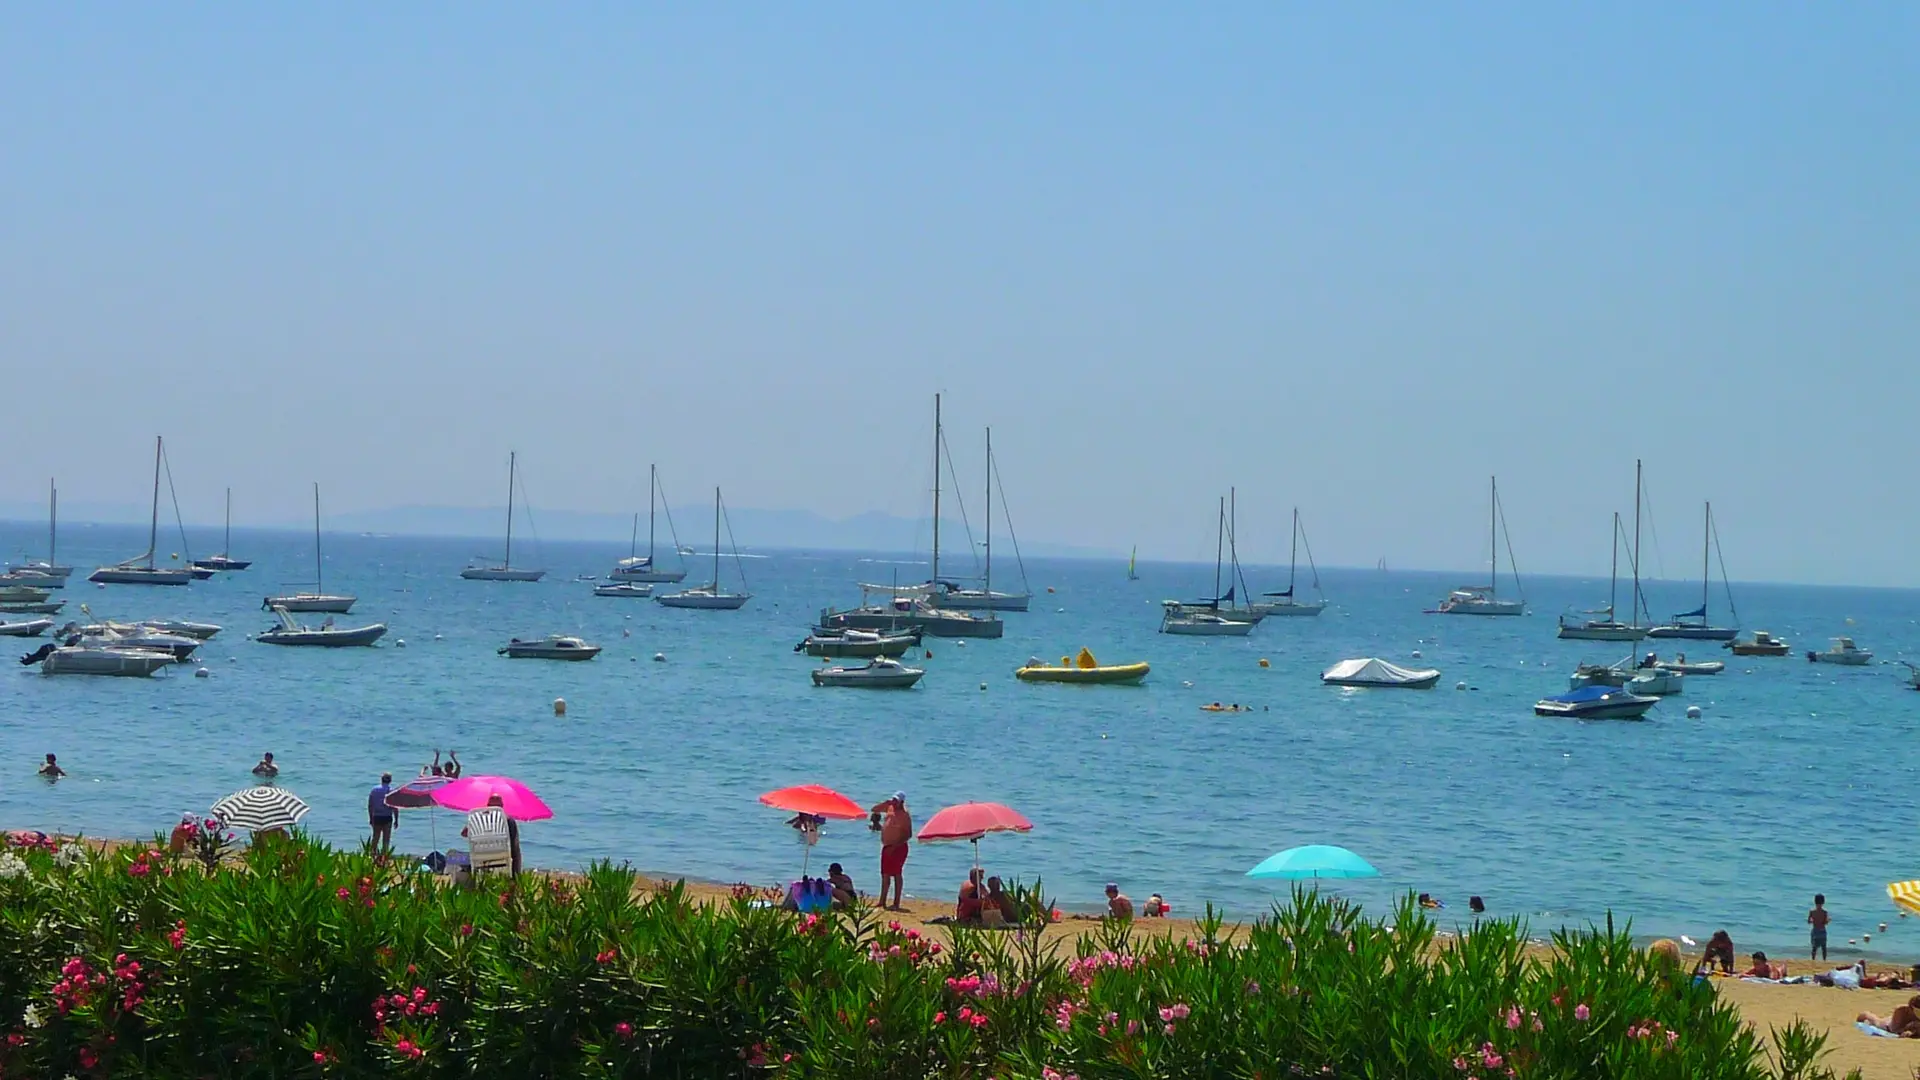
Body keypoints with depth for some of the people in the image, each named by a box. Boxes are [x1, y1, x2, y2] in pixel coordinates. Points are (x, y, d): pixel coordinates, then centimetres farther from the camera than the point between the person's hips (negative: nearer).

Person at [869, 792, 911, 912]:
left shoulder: (905, 816, -12)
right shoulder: (889, 809, 9)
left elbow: (908, 835, -16)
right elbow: (874, 810, 19)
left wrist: (895, 846, -22)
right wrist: (885, 803, 1)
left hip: (898, 848, -8)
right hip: (887, 847, 8)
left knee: (897, 874, -5)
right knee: (885, 874, 11)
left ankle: (896, 903, -3)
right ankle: (882, 901, 18)